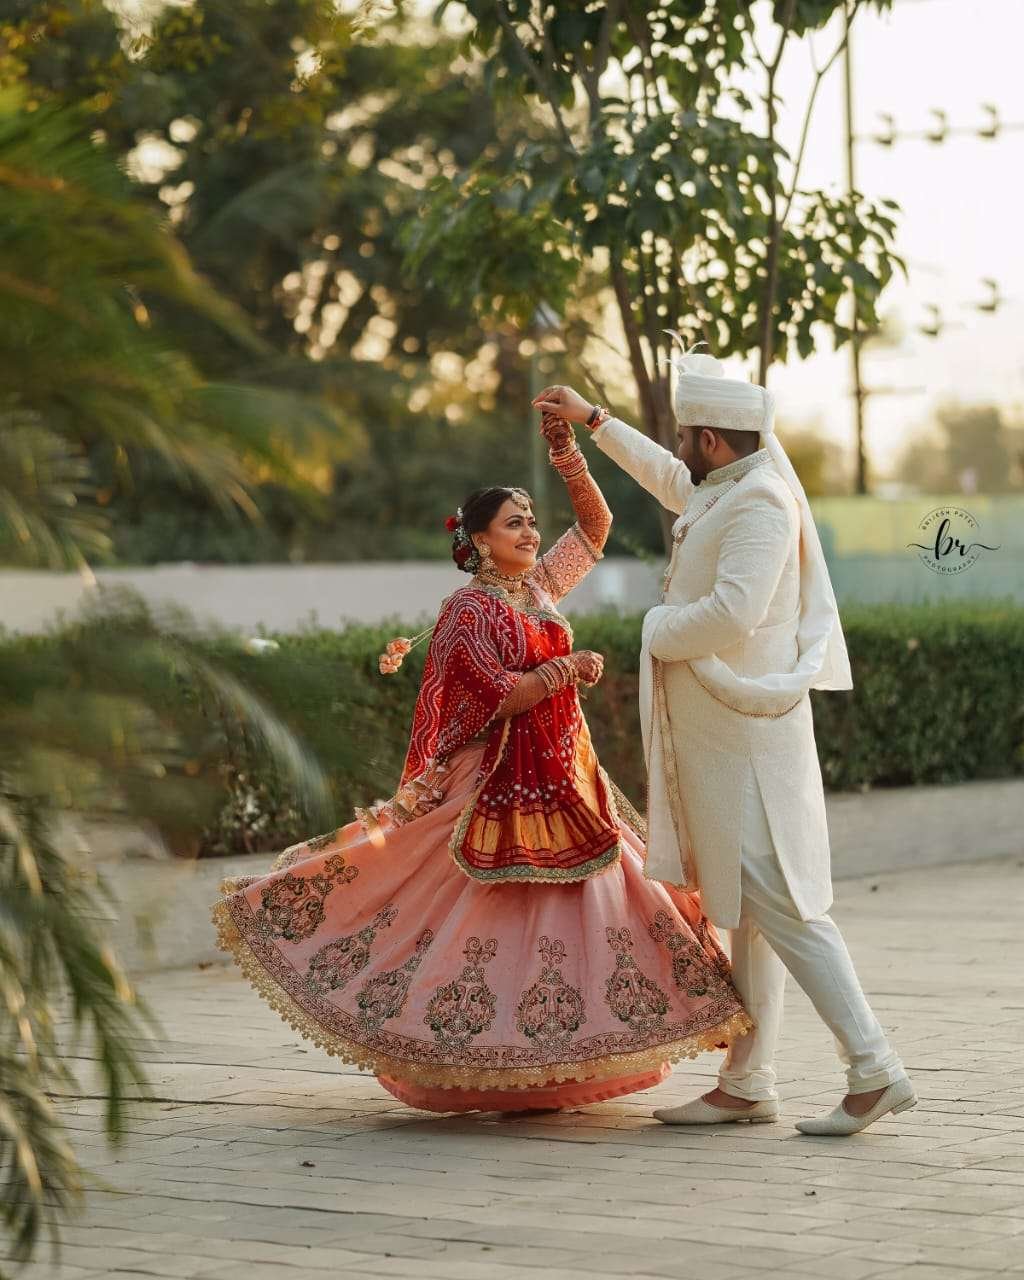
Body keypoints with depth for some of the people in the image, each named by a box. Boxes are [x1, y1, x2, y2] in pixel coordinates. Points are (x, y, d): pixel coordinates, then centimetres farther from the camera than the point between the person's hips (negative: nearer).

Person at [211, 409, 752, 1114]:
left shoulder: (542, 586, 10)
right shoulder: (467, 611, -10)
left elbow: (596, 523, 14)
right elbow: (504, 695, -18)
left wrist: (566, 448, 4)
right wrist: (572, 666, -12)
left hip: (566, 784, 8)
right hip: (502, 786, -8)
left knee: (589, 910, 5)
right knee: (500, 916, -6)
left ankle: (551, 1067, 11)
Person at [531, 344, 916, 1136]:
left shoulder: (761, 502, -15)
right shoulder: (723, 492, 15)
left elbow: (733, 612, -27)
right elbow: (667, 478, 38)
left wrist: (659, 630, -10)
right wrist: (592, 420, 46)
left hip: (745, 732, -10)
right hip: (715, 735, 10)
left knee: (774, 902, -12)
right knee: (746, 909, 10)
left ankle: (874, 1070, -12)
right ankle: (747, 1084, 15)